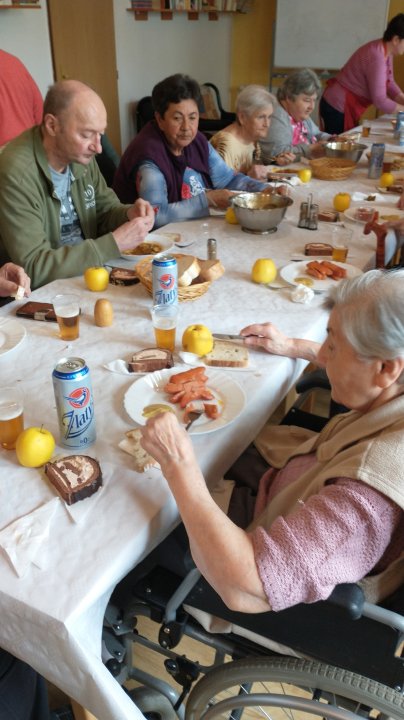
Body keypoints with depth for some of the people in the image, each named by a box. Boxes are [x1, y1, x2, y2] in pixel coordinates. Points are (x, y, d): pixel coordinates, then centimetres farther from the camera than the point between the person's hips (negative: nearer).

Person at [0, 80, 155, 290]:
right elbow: (34, 267, -27)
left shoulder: (79, 154, -1)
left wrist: (128, 214, -10)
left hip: (87, 274, 7)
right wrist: (115, 243, -27)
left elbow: (106, 208, 14)